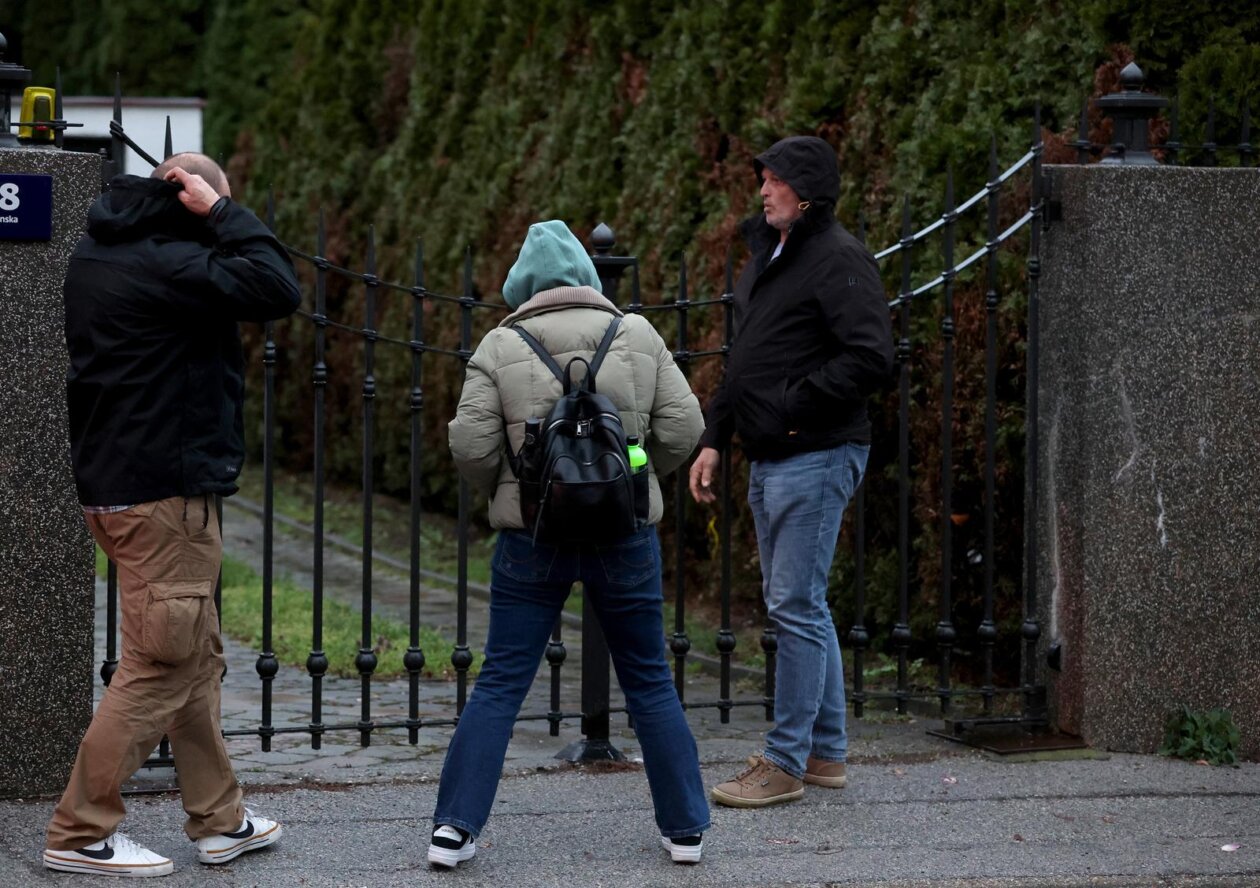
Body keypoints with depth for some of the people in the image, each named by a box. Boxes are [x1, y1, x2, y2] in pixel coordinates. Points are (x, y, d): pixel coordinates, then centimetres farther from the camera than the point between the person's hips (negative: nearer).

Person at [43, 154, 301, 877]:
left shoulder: (95, 255, 11)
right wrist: (224, 214, -16)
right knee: (160, 667, -4)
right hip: (166, 492, -10)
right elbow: (278, 289, -23)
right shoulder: (167, 265, -19)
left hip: (115, 483, 10)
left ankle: (220, 820, 25)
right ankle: (81, 834, 0)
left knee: (199, 657, 17)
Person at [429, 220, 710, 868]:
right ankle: (684, 828, 16)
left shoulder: (501, 346, -2)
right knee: (650, 684, 12)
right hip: (625, 535, 1)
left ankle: (454, 828, 2)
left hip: (532, 536, -1)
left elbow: (471, 444, -6)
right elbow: (682, 429, 1)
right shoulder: (638, 336, 3)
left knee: (499, 685, 6)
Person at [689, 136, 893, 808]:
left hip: (815, 456, -10)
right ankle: (825, 750, 22)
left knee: (795, 606, -8)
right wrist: (714, 439, 16)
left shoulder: (838, 260, -13)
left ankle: (786, 761, -3)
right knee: (796, 605, 14)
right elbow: (743, 360, 23)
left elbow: (871, 357, -22)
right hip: (769, 457, 10)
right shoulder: (768, 253, 17)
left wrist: (794, 404, -18)